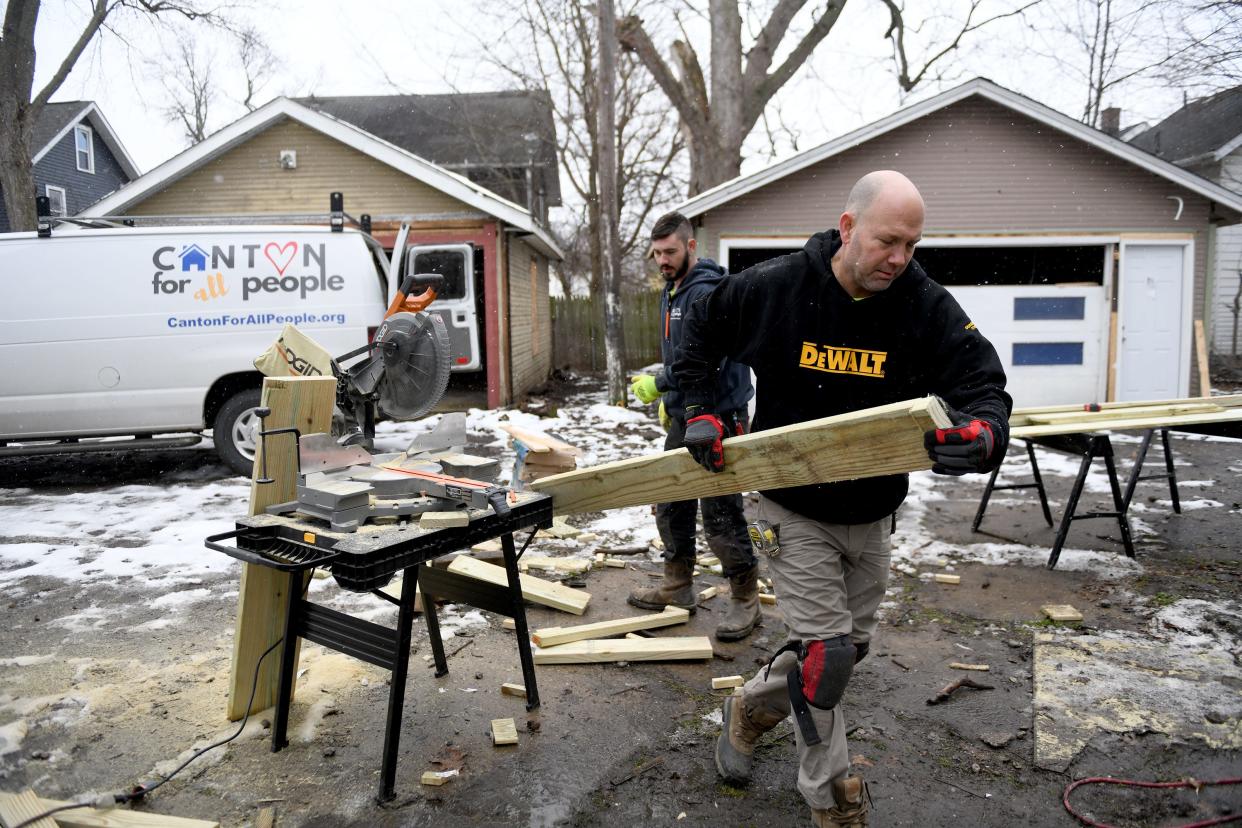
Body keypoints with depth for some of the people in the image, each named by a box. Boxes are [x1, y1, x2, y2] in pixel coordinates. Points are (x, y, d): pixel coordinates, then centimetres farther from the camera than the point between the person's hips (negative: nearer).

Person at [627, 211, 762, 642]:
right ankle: (677, 586, 30)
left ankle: (745, 600, 12)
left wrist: (659, 385, -18)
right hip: (683, 416, 10)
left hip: (717, 416, -10)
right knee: (671, 505, 16)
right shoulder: (672, 290, 14)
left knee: (721, 515, -3)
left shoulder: (706, 292, -18)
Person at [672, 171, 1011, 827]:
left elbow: (985, 387, -15)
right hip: (794, 510, -4)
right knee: (827, 654, -5)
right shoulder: (772, 287, -16)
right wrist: (699, 412, -7)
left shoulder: (926, 305, -14)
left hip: (872, 514, 4)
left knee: (850, 645, 18)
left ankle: (749, 708, 44)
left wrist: (983, 436, -39)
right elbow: (700, 330, 2)